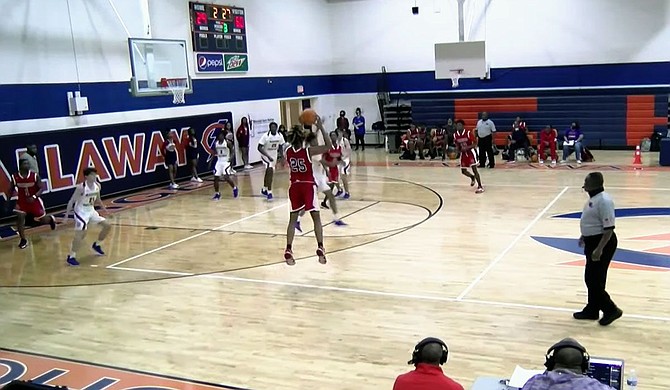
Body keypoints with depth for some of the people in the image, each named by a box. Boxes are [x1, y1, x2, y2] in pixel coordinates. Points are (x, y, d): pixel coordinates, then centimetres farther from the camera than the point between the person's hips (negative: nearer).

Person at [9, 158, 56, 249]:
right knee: (20, 218, -16)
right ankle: (23, 240, -1)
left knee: (41, 219, 9)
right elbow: (12, 190, 2)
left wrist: (34, 197, -28)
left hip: (34, 200, -1)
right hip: (22, 201, 1)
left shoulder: (35, 175, -18)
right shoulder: (15, 177, -13)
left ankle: (51, 219, 48)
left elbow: (42, 188, -14)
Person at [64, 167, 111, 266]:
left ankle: (97, 245, 27)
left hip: (91, 210, 7)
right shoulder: (81, 188, -23)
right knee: (81, 233, -21)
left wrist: (103, 208, 15)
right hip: (81, 212, -7)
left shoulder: (97, 186, -3)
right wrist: (67, 215, -18)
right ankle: (71, 257, -12)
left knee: (107, 225, 8)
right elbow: (72, 201, -17)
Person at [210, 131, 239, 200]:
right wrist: (211, 160, 7)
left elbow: (232, 152, -8)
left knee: (226, 177, -18)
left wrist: (231, 158, -25)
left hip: (226, 162, -6)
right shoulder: (216, 143, 4)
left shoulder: (228, 142, -11)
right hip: (219, 162, 6)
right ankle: (217, 193, 14)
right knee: (216, 178, 1)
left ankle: (235, 188, 6)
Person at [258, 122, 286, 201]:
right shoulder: (266, 136, -26)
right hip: (265, 156, -6)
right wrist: (268, 156, -35)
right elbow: (259, 148, -25)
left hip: (274, 156, 6)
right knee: (270, 171, -23)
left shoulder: (280, 136, -12)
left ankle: (264, 190, 40)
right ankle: (269, 192, -18)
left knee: (269, 173, 20)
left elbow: (281, 146, 5)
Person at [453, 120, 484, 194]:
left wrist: (467, 147, -29)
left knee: (474, 168, -16)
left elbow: (475, 144, -15)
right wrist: (458, 149, -11)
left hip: (471, 152, -6)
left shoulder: (468, 133, -18)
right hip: (463, 153, 6)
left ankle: (480, 187, -12)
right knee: (463, 171, 8)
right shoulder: (455, 135, -3)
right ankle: (472, 177, 41)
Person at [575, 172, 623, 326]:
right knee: (592, 279, 17)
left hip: (602, 243, -10)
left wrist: (599, 249, -27)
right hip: (593, 242, 10)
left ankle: (610, 310, 10)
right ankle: (592, 310, 29)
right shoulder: (594, 198, 7)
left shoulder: (604, 201, -23)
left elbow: (609, 228, -25)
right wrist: (585, 236, 28)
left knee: (594, 280, -4)